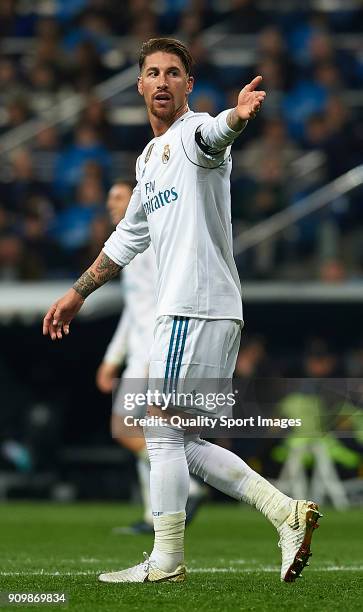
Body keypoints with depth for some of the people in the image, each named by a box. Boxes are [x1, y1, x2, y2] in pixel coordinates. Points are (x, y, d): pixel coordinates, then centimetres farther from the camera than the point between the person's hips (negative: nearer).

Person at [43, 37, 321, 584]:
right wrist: (78, 293, 35)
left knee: (162, 429, -7)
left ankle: (166, 560, -3)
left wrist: (236, 117, -57)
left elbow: (211, 136, -34)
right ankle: (287, 513, 4)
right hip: (180, 308, 9)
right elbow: (129, 237, 32)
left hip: (197, 307, -9)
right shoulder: (149, 160, 21)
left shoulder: (193, 134, -7)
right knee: (183, 444, 8)